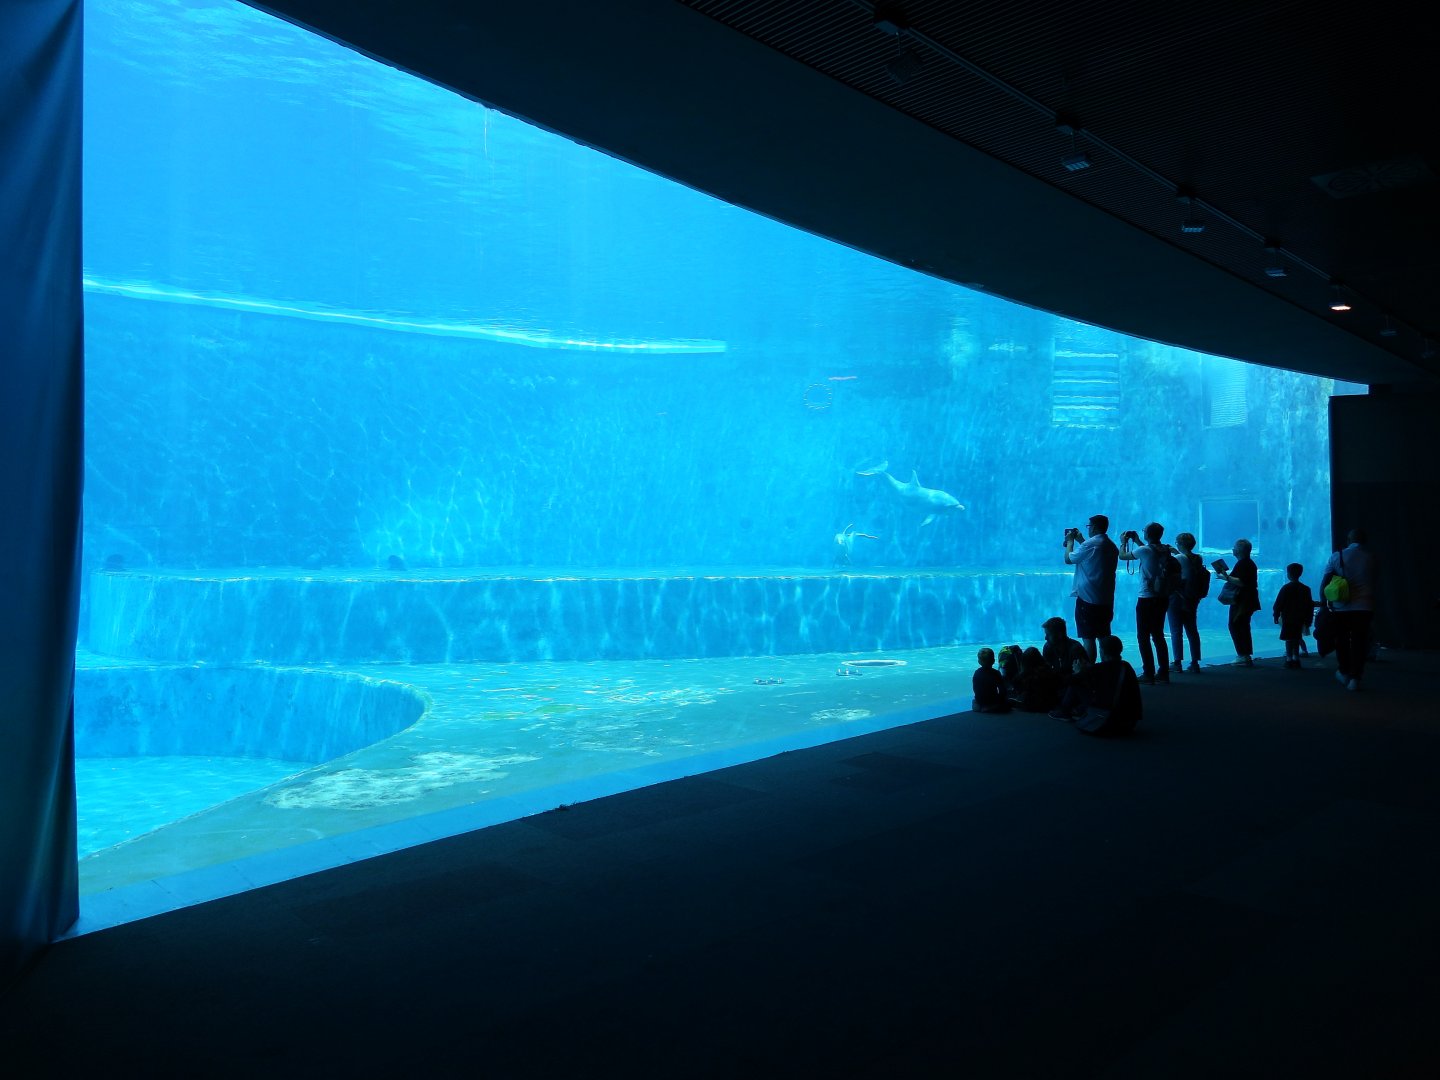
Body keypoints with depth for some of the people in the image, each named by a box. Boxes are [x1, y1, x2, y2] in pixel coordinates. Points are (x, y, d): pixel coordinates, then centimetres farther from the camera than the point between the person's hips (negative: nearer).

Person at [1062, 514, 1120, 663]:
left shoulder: (1091, 544, -15)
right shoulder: (1112, 546, 10)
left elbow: (1068, 559, -7)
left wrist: (1070, 541, 8)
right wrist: (1080, 540, 27)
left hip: (1088, 599, -8)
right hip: (1106, 600, 8)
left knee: (1089, 639, -4)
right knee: (1104, 638, 14)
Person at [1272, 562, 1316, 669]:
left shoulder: (1286, 588, -10)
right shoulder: (1305, 589, 7)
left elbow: (1278, 603, -10)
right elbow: (1310, 605, 11)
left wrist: (1276, 615, 0)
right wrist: (1308, 620, 16)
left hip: (1288, 618, -5)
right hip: (1300, 619, 5)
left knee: (1289, 639, -2)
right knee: (1296, 638, 13)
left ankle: (1289, 658, -5)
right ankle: (1296, 658, 16)